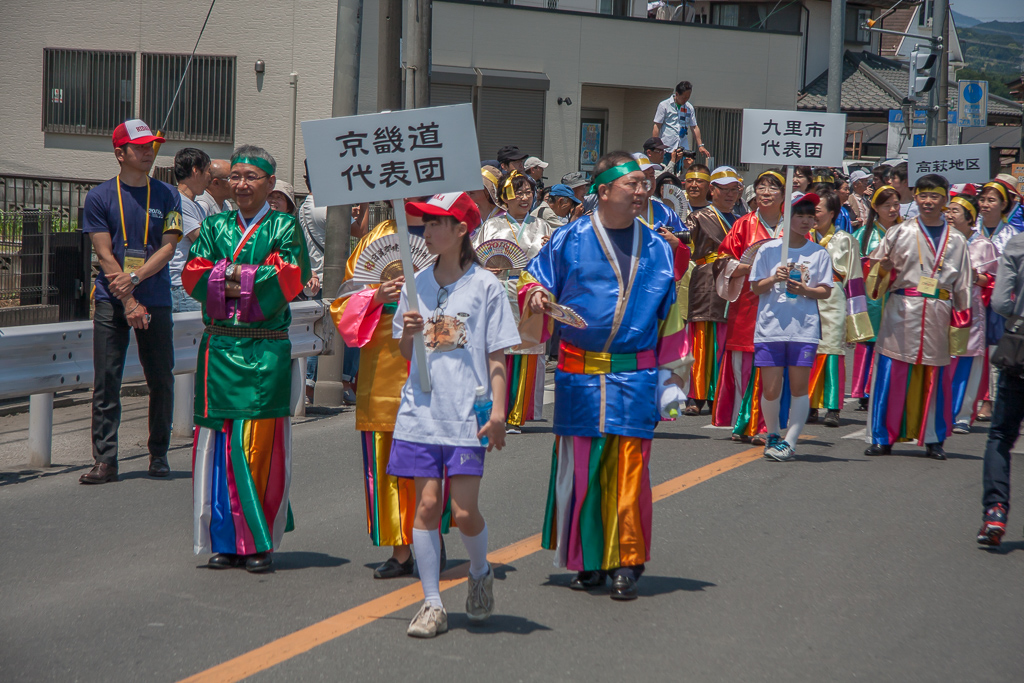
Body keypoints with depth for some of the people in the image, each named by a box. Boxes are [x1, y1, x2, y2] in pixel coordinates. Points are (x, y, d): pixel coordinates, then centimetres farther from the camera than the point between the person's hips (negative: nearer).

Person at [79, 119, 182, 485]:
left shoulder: (167, 196, 7)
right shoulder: (100, 196, 3)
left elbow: (167, 248, 0)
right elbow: (104, 253, -3)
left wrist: (134, 278, -15)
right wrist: (129, 302, -12)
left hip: (156, 300, 1)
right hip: (111, 302, -1)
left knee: (161, 380, 4)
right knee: (106, 381, -5)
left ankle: (159, 454, 17)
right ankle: (105, 460, -3)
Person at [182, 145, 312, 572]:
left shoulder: (284, 228, 6)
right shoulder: (215, 227, 16)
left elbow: (288, 279, -8)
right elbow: (194, 274, 2)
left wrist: (233, 274, -7)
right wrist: (254, 275, -9)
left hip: (265, 351, -3)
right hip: (219, 348, 3)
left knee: (258, 445, -7)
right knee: (219, 443, 1)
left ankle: (260, 542, 1)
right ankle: (226, 540, 9)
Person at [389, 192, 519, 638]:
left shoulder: (485, 287, -2)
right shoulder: (418, 284, 9)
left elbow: (496, 356, -2)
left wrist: (498, 409, -9)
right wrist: (407, 332, -6)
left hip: (467, 414, -3)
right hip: (421, 410, 3)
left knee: (465, 511, -5)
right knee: (427, 505, 0)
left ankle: (480, 574, 25)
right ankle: (432, 604, 8)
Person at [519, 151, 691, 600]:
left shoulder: (658, 249, 9)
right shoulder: (569, 241, 3)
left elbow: (670, 316, 14)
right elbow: (532, 281, 12)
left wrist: (670, 376, 11)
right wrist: (536, 296, -11)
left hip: (635, 378, 0)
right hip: (579, 377, 0)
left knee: (629, 469, -4)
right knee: (579, 467, 3)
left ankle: (626, 563, 5)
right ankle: (587, 561, 15)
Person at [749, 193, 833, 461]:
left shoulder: (819, 253, 5)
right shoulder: (768, 250, 5)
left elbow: (825, 291, 4)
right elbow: (756, 288, 5)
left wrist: (804, 290, -15)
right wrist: (774, 279, -14)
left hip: (805, 328, 0)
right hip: (770, 327, 0)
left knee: (799, 388, -2)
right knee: (770, 389, -1)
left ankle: (790, 441, 4)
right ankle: (772, 435, 22)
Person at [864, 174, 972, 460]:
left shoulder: (956, 241, 12)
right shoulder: (900, 233, 7)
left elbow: (963, 286, 14)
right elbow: (875, 268, 7)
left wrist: (961, 320, 8)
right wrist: (883, 269, -15)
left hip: (938, 316, 1)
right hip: (901, 314, -1)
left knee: (935, 377, 3)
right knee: (892, 374, -4)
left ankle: (933, 439, 13)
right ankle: (883, 437, 4)